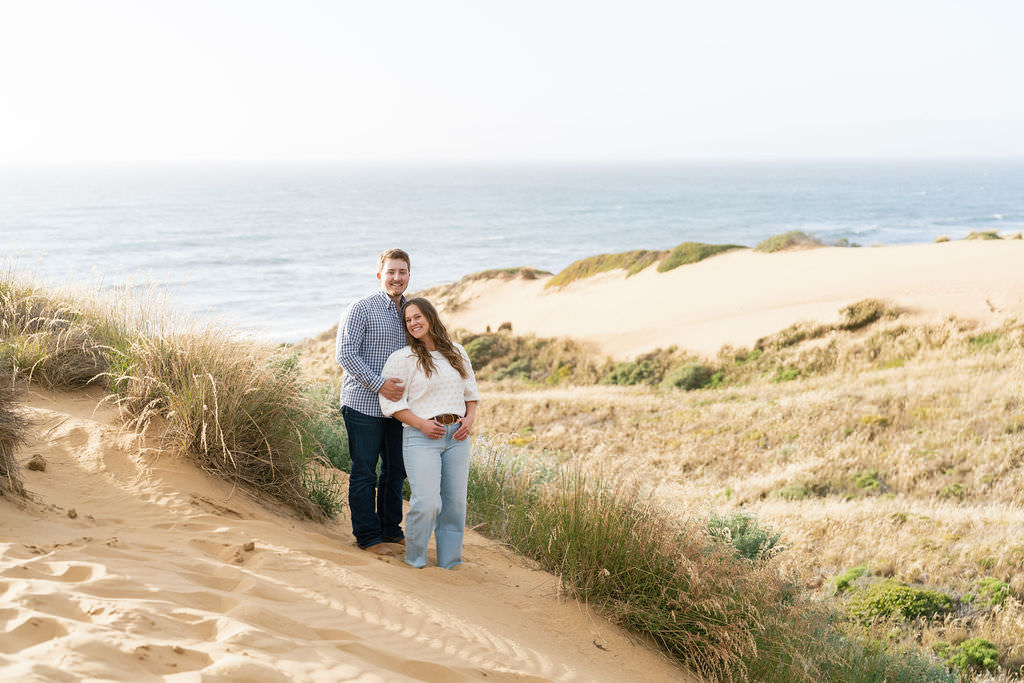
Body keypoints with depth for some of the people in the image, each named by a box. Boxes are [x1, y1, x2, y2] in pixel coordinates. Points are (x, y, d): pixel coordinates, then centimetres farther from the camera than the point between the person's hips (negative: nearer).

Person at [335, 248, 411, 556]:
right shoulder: (361, 309, -8)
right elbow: (345, 354, -14)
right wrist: (378, 383, -21)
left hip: (398, 405, 6)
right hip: (364, 404, -6)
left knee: (396, 470, 13)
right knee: (364, 471, 1)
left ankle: (390, 528, 27)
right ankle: (367, 534, 10)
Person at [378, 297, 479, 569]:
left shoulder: (457, 353, 13)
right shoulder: (402, 358, -2)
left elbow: (471, 392, 21)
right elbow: (390, 401, -4)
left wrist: (469, 419, 2)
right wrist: (422, 424, -14)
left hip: (457, 437, 5)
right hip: (421, 437, -5)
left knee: (455, 503, 5)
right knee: (427, 503, -15)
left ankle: (449, 563, 17)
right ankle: (414, 561, 5)